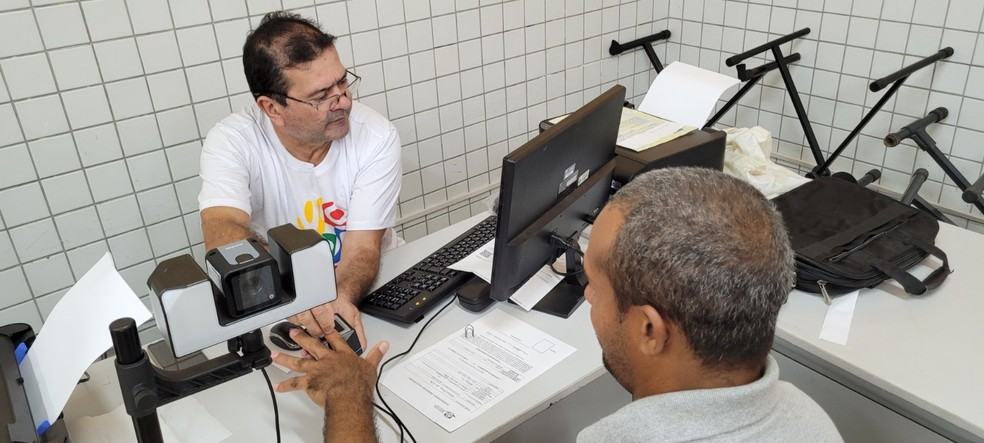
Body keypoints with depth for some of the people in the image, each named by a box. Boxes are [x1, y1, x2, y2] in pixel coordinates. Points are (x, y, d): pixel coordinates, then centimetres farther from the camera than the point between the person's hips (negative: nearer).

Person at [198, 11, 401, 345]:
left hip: (371, 290, 1)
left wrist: (343, 297, -41)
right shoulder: (231, 142, -16)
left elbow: (362, 249, -19)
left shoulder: (376, 137, -16)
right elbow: (223, 233, -32)